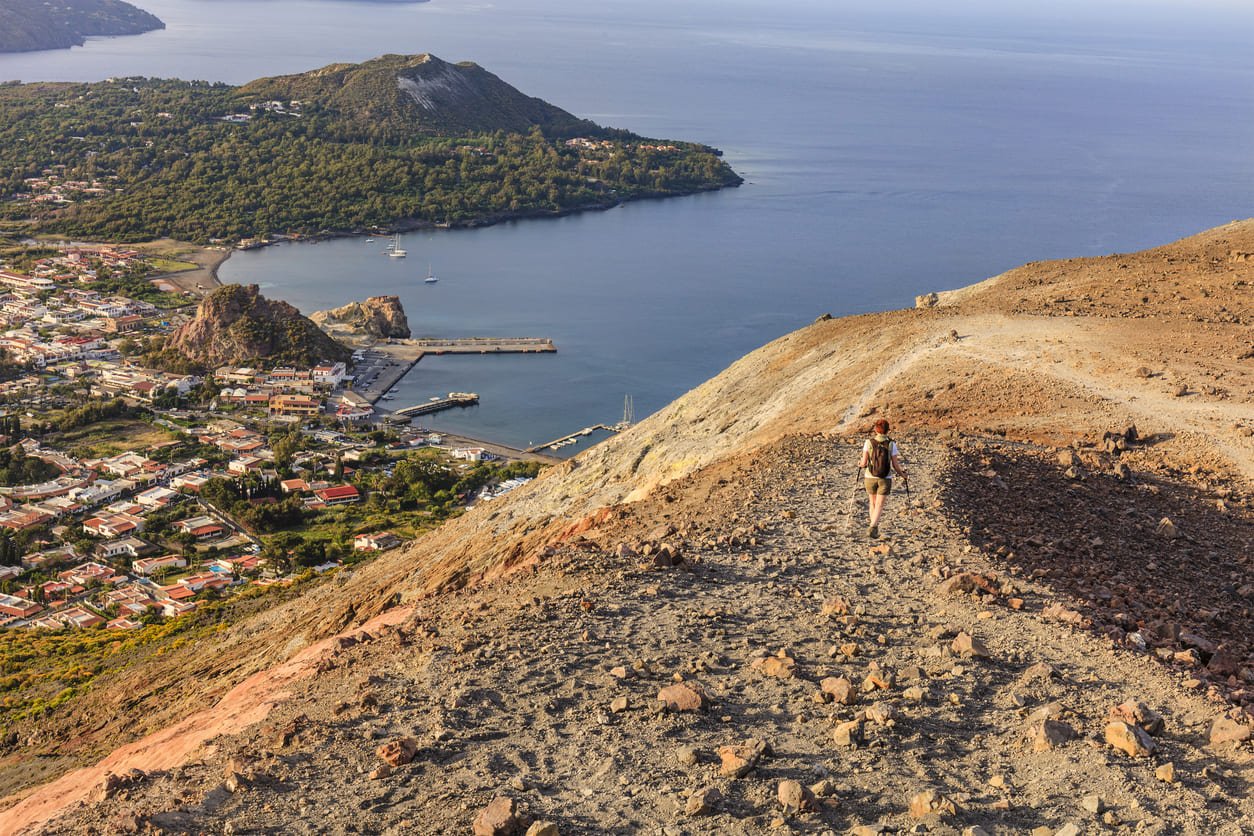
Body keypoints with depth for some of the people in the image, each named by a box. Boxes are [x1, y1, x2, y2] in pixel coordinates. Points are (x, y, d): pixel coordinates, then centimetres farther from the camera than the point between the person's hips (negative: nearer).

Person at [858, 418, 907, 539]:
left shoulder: (868, 442, -6)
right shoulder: (891, 444, -6)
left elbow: (864, 463, -8)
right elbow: (895, 465, -5)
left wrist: (860, 464, 16)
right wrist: (903, 475, 13)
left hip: (870, 478, 1)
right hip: (885, 479, -1)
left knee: (872, 503, 20)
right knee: (879, 505, 2)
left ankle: (875, 527, 24)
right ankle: (872, 527, -19)